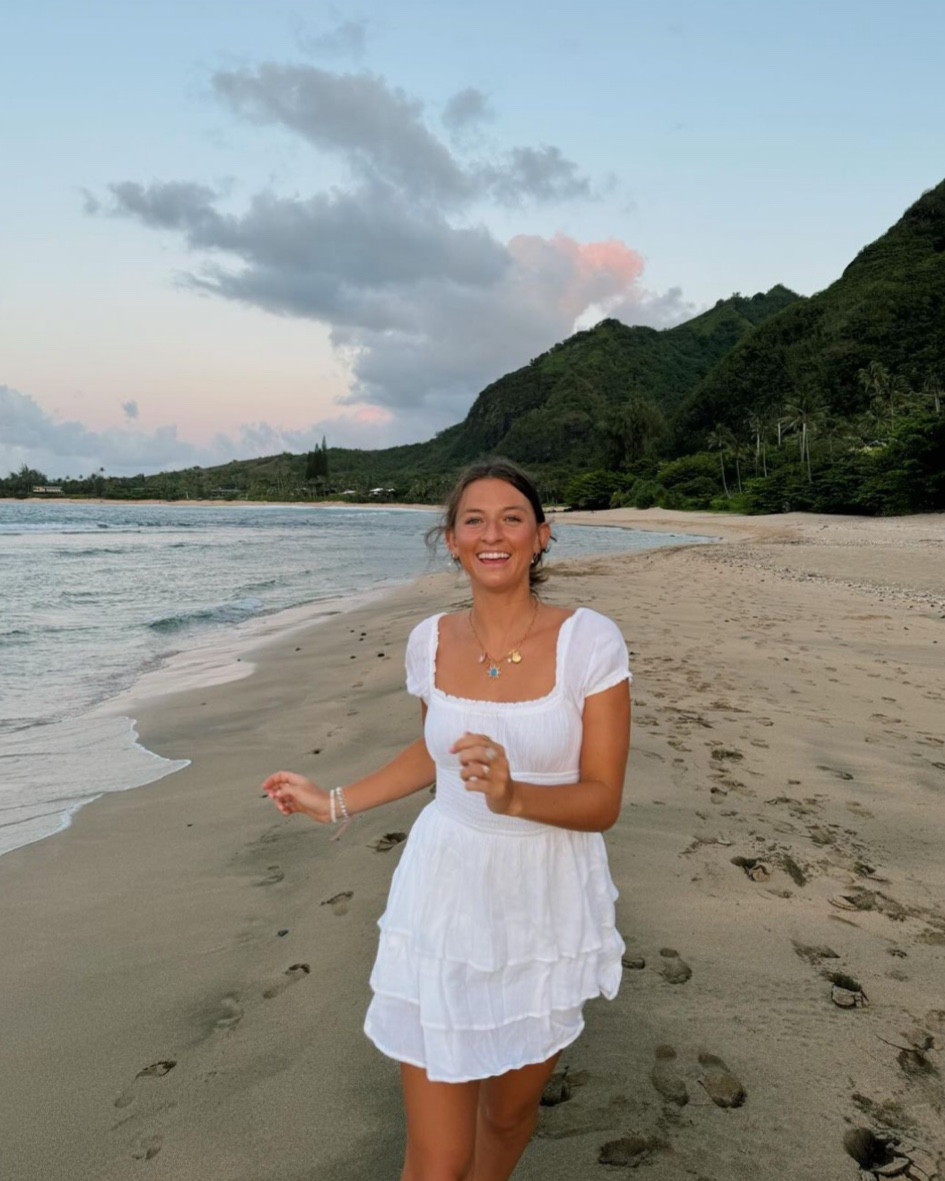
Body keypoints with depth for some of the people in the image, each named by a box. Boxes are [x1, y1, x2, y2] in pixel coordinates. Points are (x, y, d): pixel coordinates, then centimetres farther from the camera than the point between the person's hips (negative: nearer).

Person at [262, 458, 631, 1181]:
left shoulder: (589, 641, -14)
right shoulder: (432, 641, -4)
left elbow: (602, 801, -13)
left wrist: (512, 796, -31)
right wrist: (335, 804, 13)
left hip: (547, 909, -1)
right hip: (445, 903, 1)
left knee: (511, 1108, 22)